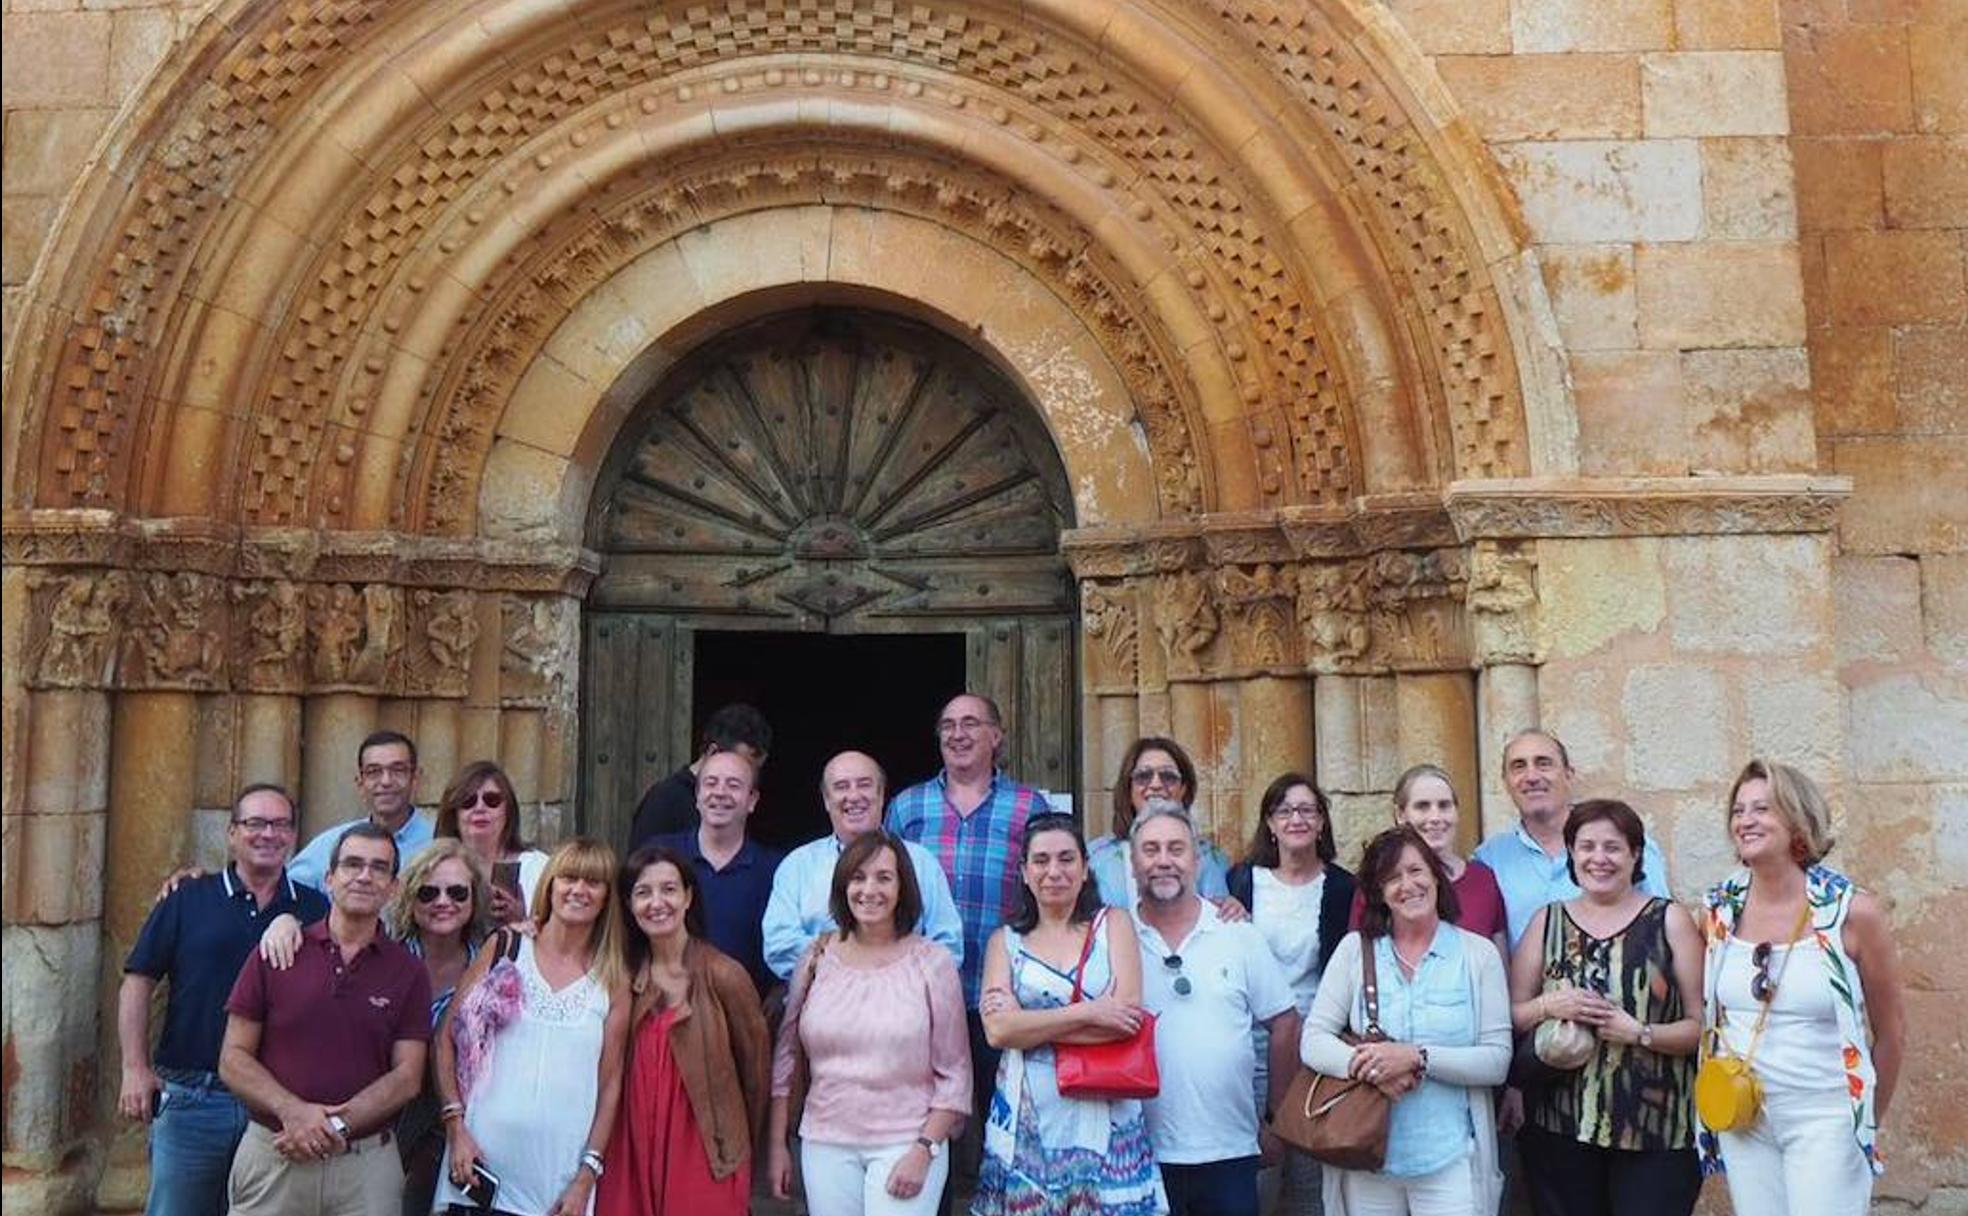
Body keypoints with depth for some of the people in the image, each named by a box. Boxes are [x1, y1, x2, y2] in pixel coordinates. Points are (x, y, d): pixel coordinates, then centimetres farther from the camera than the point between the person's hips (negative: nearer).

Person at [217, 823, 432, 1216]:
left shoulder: (408, 972, 3)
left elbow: (406, 1077, -1)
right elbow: (233, 1059, 1)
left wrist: (337, 1125, -14)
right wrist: (292, 1110, -14)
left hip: (367, 1164, 0)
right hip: (271, 1155, 0)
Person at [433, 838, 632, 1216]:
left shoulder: (612, 983, 5)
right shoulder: (505, 948, 4)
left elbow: (610, 1084, 5)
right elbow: (448, 1040, 4)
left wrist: (587, 1177, -1)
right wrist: (455, 1125, -5)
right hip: (482, 1160, 0)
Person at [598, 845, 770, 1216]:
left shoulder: (723, 975, -11)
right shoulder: (627, 973, 2)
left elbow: (756, 1067, -2)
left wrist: (734, 1142, 9)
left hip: (703, 1157, -3)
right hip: (633, 1150, 3)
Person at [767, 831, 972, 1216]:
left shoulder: (933, 963, -3)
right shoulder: (817, 958, 4)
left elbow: (954, 1072, -2)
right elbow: (785, 1057, 10)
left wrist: (924, 1151, -9)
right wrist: (777, 1143, 9)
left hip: (905, 1145, -2)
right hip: (825, 1143, 3)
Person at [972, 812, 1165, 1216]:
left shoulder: (1114, 926, 6)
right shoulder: (1005, 941, 7)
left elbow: (1126, 1021, -8)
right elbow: (998, 1030, -8)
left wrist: (1031, 1023, -8)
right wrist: (1087, 1012, -14)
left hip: (1104, 1118, -1)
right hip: (1028, 1122, 1)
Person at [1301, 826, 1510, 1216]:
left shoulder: (1478, 954, 2)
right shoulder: (1355, 949, 3)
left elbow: (1498, 1060, -3)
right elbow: (1312, 1041, 0)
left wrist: (1418, 1058, -17)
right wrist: (1368, 1066, -19)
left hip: (1449, 1159, -1)